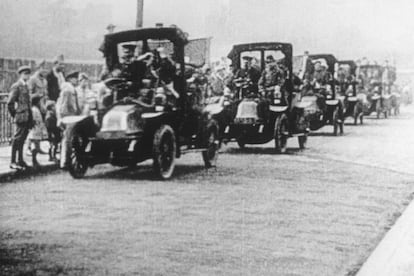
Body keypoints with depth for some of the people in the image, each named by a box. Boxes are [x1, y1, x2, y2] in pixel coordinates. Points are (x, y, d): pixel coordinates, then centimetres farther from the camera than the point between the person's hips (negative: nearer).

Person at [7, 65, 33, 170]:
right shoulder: (16, 86, -10)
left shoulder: (25, 86, 16)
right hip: (21, 117, -8)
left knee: (22, 139, 13)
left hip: (27, 117, 8)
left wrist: (30, 118, 14)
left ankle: (20, 160, 20)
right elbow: (10, 103, -14)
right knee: (17, 139, -5)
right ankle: (13, 162, -1)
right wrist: (15, 115, -8)